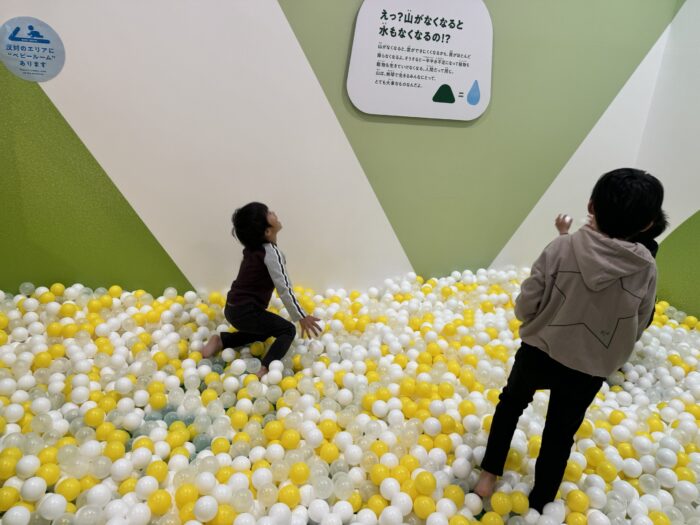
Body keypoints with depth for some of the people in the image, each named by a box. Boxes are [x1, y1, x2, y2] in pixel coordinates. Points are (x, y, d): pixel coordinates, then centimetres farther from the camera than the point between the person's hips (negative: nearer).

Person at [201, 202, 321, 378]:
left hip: (234, 308, 8)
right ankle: (264, 371, -16)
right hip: (245, 312, -8)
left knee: (264, 331, 30)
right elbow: (284, 288, -20)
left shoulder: (253, 247, 6)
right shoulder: (271, 252, -17)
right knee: (288, 330, 1)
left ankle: (220, 341, 19)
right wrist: (301, 317, -16)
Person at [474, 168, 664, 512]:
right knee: (560, 436, 20)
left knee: (511, 403, 26)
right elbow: (635, 331, -1)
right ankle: (538, 505, 37)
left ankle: (488, 476, 31)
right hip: (589, 370, 1)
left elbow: (524, 307, -15)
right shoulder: (646, 269, -14)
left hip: (538, 353, -1)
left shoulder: (561, 248, -20)